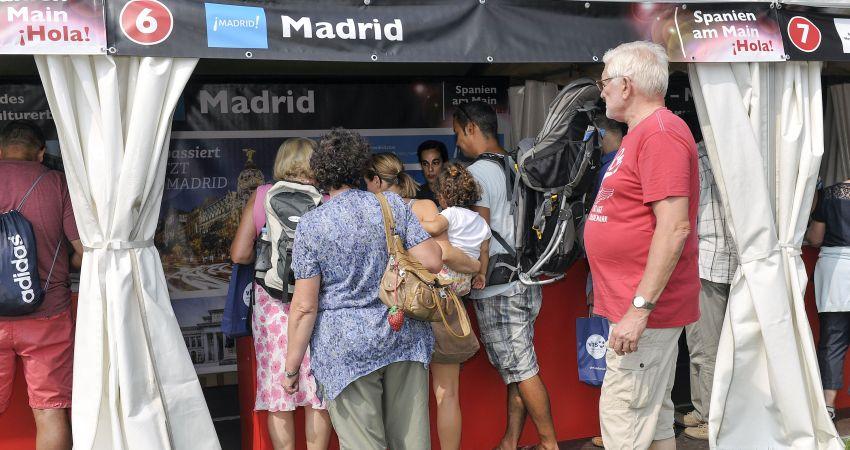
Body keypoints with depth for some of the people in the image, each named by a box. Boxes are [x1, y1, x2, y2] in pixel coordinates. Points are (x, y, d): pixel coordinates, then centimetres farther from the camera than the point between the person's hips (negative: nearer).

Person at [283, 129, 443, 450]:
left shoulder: (311, 226, -7)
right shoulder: (393, 204, -1)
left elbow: (305, 306, -8)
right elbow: (432, 262, -5)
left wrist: (291, 366, 1)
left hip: (346, 348, -3)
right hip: (404, 339, 3)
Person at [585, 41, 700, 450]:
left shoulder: (660, 133, -16)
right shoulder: (644, 133, 17)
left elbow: (674, 226, -24)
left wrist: (640, 307, -25)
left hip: (645, 309, -10)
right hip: (637, 304, 10)